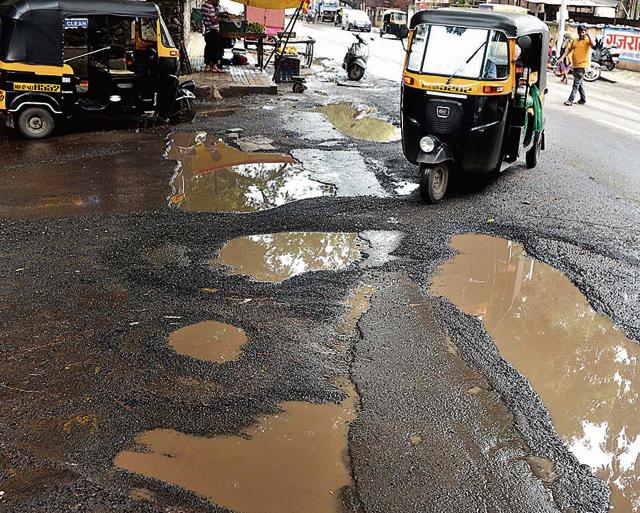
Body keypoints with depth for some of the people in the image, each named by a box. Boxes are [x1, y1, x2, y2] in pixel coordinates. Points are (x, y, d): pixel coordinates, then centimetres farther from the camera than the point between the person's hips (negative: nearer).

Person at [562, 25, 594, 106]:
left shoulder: (587, 40, -7)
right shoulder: (575, 40, 12)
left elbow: (592, 44, -27)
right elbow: (568, 49, 10)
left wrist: (588, 35, -28)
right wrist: (562, 57, -2)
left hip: (583, 64, -7)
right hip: (575, 65, 7)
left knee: (576, 83, -10)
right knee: (579, 83, 16)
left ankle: (570, 100, -11)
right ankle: (583, 99, 27)